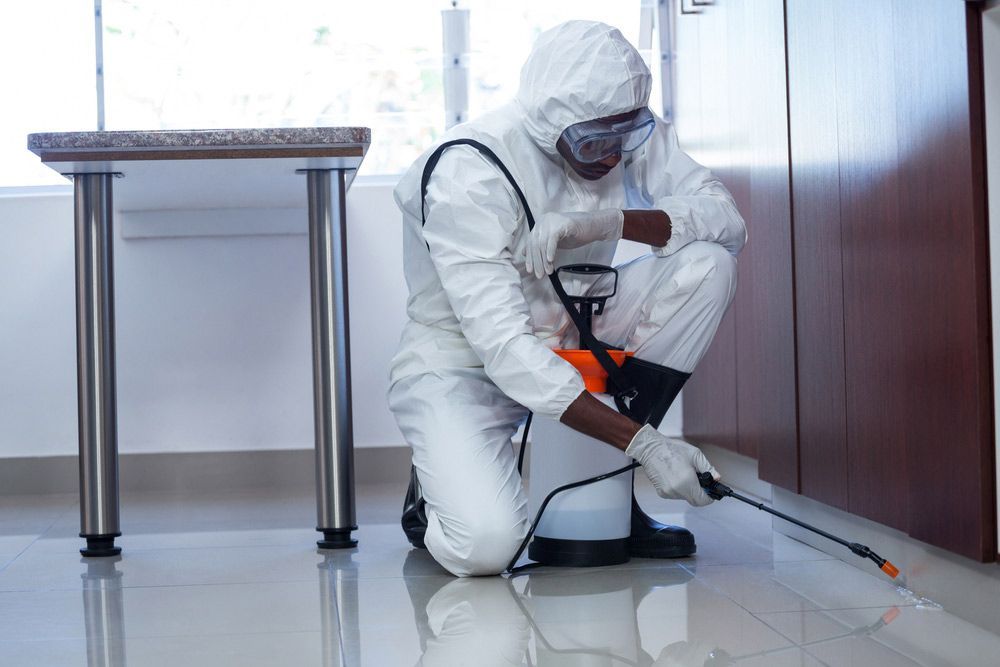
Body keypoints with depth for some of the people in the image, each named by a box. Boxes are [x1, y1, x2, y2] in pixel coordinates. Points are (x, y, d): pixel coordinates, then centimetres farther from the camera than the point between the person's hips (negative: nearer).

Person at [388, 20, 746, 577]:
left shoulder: (632, 135, -9)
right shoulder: (469, 172, -28)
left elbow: (727, 218, -15)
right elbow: (503, 345, -34)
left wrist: (606, 222, -32)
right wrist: (643, 442, -38)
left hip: (574, 340, 6)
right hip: (464, 363, -6)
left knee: (708, 263, -17)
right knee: (484, 545, -31)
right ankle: (442, 486, 9)